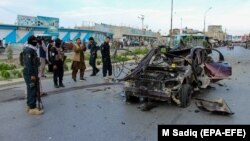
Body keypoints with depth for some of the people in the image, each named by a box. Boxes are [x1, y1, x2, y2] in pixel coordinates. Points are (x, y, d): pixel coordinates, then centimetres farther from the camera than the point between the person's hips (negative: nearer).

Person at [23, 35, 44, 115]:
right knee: (32, 90, -6)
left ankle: (30, 106, 26)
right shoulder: (28, 50, -16)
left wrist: (35, 74, 21)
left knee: (33, 90, 15)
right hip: (30, 74, -10)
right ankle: (32, 108, 1)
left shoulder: (33, 50, 15)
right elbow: (28, 63, -22)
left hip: (33, 73, 10)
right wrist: (32, 75, -23)